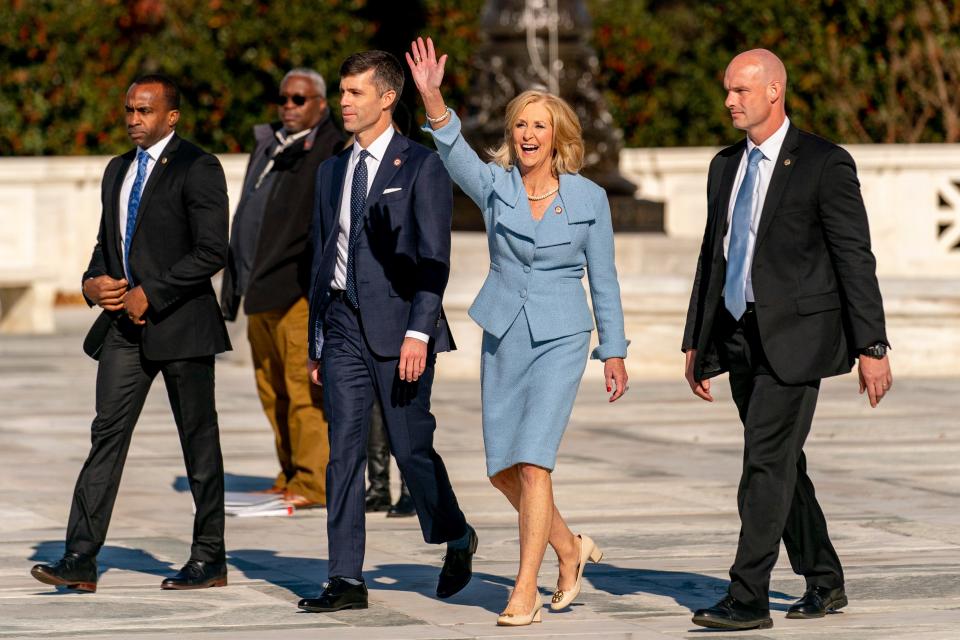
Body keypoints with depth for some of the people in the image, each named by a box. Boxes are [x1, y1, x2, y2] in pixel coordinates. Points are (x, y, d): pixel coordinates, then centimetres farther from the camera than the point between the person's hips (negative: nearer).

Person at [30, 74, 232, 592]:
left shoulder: (197, 168, -8)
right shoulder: (118, 170, 17)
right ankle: (80, 559, -7)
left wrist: (149, 294, -16)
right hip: (124, 324, 7)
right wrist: (94, 283, 4)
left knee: (198, 441, 4)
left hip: (180, 324, -6)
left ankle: (210, 559, 13)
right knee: (107, 434, -2)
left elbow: (212, 252, -14)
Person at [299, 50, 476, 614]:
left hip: (398, 326, -5)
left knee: (412, 446, 1)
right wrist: (316, 342, 15)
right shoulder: (332, 171, 16)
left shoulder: (422, 166, -3)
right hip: (343, 325, 5)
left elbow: (434, 258, -9)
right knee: (344, 450, -1)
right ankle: (347, 579, -1)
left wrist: (418, 333, -18)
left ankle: (458, 539, 27)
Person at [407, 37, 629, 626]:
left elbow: (604, 279, 4)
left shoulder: (588, 198, -3)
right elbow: (454, 150, -21)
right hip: (503, 335, 4)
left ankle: (525, 593, -9)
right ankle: (571, 549, 31)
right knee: (502, 470, 8)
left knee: (533, 464, -14)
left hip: (560, 340, -4)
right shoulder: (495, 186, -1)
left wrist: (614, 351, 4)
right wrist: (432, 98, -40)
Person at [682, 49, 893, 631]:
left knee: (767, 461, -12)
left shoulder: (824, 164, -8)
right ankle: (824, 583, 25)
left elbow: (856, 260, -9)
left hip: (794, 336, -7)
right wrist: (696, 343, 17)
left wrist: (872, 347, -13)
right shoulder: (726, 166, 13)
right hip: (738, 337, 7)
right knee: (781, 463, 13)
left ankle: (748, 599, -12)